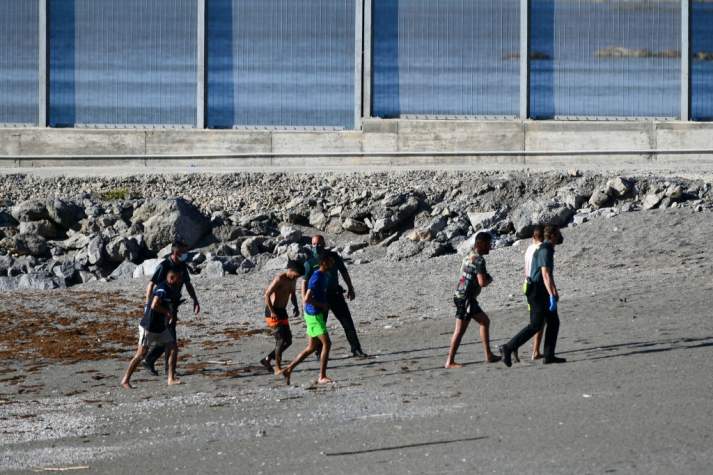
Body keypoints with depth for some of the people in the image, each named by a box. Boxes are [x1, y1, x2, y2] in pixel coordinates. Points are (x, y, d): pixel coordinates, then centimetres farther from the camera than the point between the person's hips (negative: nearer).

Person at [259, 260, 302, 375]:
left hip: (282, 311, 9)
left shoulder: (293, 279, 6)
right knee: (281, 339, -13)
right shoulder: (279, 279, -19)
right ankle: (278, 368, -8)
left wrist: (296, 307, 6)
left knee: (288, 341, 8)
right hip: (273, 311, -9)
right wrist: (272, 312, -24)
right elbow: (267, 295, -22)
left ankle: (267, 360, 18)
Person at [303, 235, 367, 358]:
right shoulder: (310, 262, -4)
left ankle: (356, 350, 5)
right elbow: (305, 282, -4)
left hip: (335, 294, 2)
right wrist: (305, 300, -11)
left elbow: (344, 272, 14)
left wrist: (350, 288, 13)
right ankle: (320, 353, 13)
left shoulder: (333, 256, 4)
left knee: (348, 322, 0)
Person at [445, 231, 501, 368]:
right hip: (465, 299, -10)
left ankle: (489, 355, 17)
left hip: (461, 296, 10)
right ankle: (450, 361, -1)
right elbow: (482, 282, -23)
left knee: (485, 321, 15)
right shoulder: (479, 260, -16)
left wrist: (486, 277, 11)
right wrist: (490, 280, 0)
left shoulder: (469, 256, 14)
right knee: (460, 330, -5)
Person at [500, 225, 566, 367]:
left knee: (554, 322, 9)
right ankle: (508, 348, -10)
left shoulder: (548, 249, 16)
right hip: (538, 292, -10)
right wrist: (552, 296, -31)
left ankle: (548, 355, 10)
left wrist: (555, 291, 39)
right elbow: (545, 274, -26)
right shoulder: (545, 250, -17)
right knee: (535, 326, -9)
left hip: (542, 292, 10)